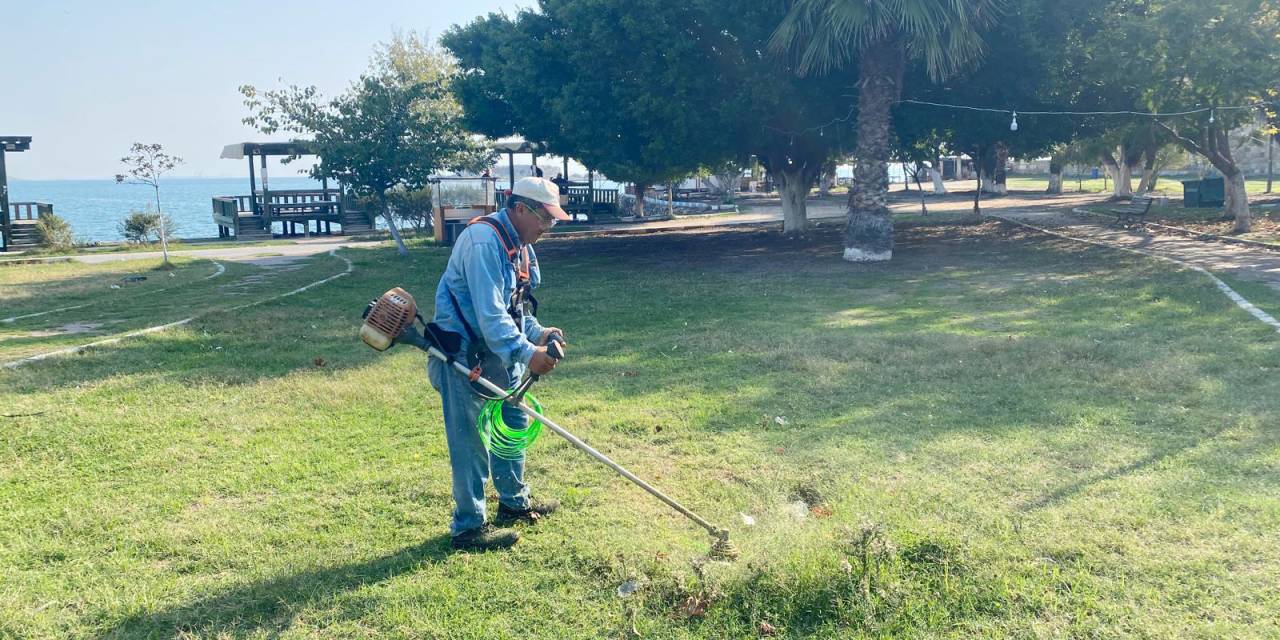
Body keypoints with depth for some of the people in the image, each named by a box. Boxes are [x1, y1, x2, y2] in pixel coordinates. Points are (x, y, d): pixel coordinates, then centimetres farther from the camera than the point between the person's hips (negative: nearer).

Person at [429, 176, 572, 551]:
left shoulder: (519, 246, 9)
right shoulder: (484, 241, -23)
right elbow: (489, 313, -30)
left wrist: (537, 332, -2)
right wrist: (525, 352, -34)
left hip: (497, 350, 10)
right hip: (463, 353, -10)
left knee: (514, 422, 18)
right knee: (471, 440, -3)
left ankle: (514, 502, 35)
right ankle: (468, 527, 8)